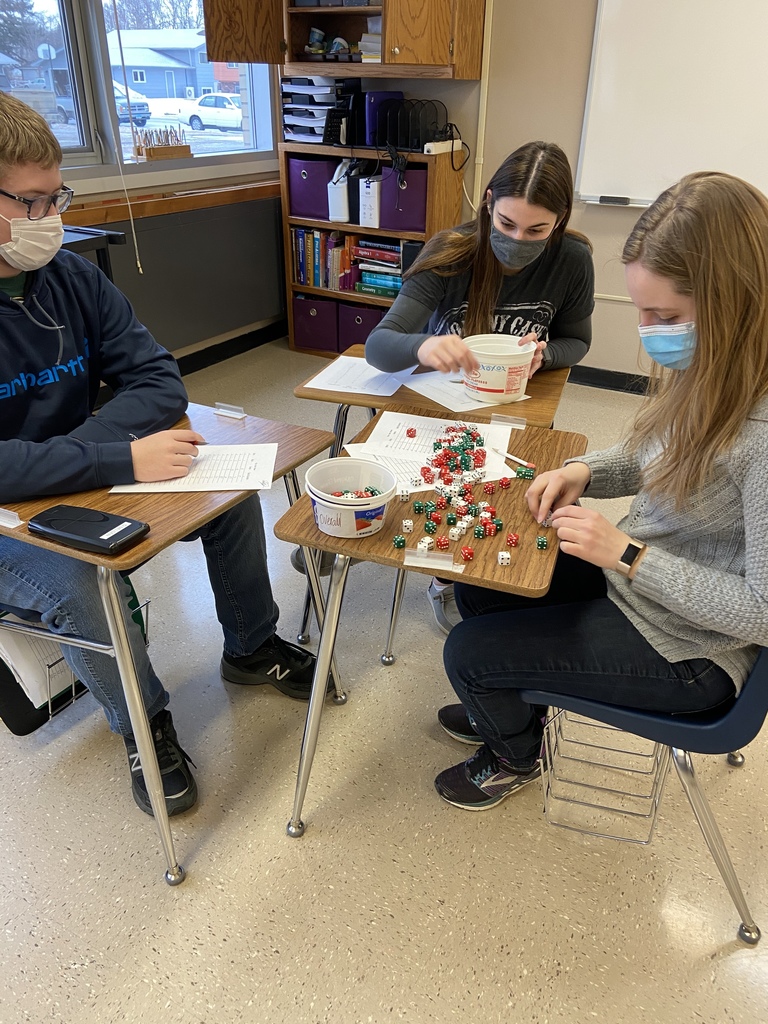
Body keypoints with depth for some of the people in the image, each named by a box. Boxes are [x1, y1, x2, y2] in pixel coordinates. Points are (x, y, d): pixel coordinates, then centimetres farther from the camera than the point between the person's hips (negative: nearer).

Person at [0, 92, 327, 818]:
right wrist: (119, 458, -37)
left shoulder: (70, 276, -4)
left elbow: (159, 381, -7)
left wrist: (73, 448, -22)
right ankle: (142, 723, -1)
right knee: (75, 582, -33)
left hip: (85, 482, 6)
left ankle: (251, 648, 15)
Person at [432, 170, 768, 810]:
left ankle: (516, 759, 32)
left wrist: (626, 553, -27)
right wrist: (584, 473, -8)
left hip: (686, 648, -8)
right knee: (478, 584, 15)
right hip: (634, 572, 8)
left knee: (467, 653, -3)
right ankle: (510, 706, 43)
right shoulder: (706, 371, -7)